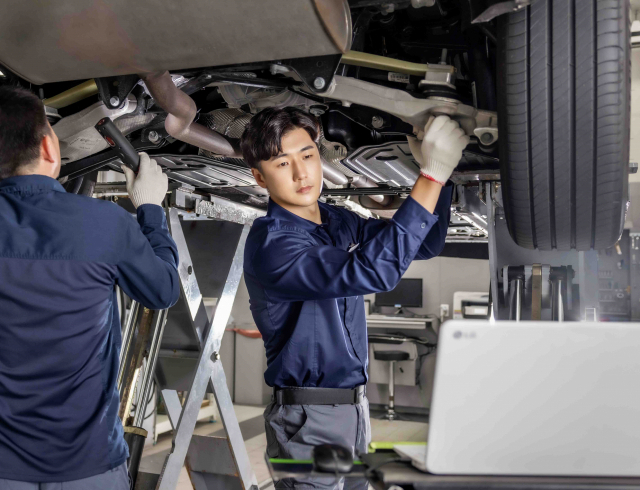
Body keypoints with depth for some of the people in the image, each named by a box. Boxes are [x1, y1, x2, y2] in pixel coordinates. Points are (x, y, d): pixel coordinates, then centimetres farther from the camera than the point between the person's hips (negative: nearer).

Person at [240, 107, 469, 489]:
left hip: (354, 410, 8)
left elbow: (424, 245, 11)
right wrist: (432, 175, -31)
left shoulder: (338, 222, 6)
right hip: (308, 424, -7)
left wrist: (438, 173, -5)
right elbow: (373, 271, -33)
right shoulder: (270, 245, -21)